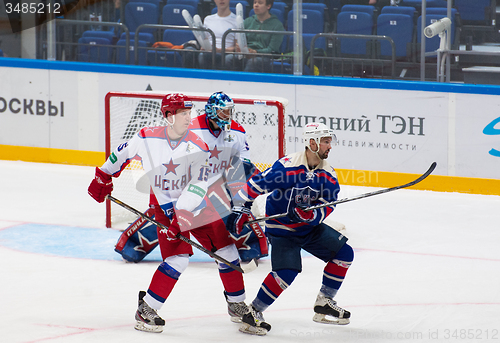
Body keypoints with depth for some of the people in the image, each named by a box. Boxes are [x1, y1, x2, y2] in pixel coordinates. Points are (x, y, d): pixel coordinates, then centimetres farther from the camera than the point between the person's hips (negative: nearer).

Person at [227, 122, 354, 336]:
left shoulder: (328, 175, -4)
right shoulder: (287, 166, -23)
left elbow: (326, 207, -11)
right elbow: (256, 184, -19)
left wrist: (308, 214, -31)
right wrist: (240, 209, -18)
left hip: (311, 228, 7)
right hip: (281, 228, -7)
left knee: (344, 253, 3)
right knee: (287, 272, -24)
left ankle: (324, 304, 15)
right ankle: (253, 312, -9)